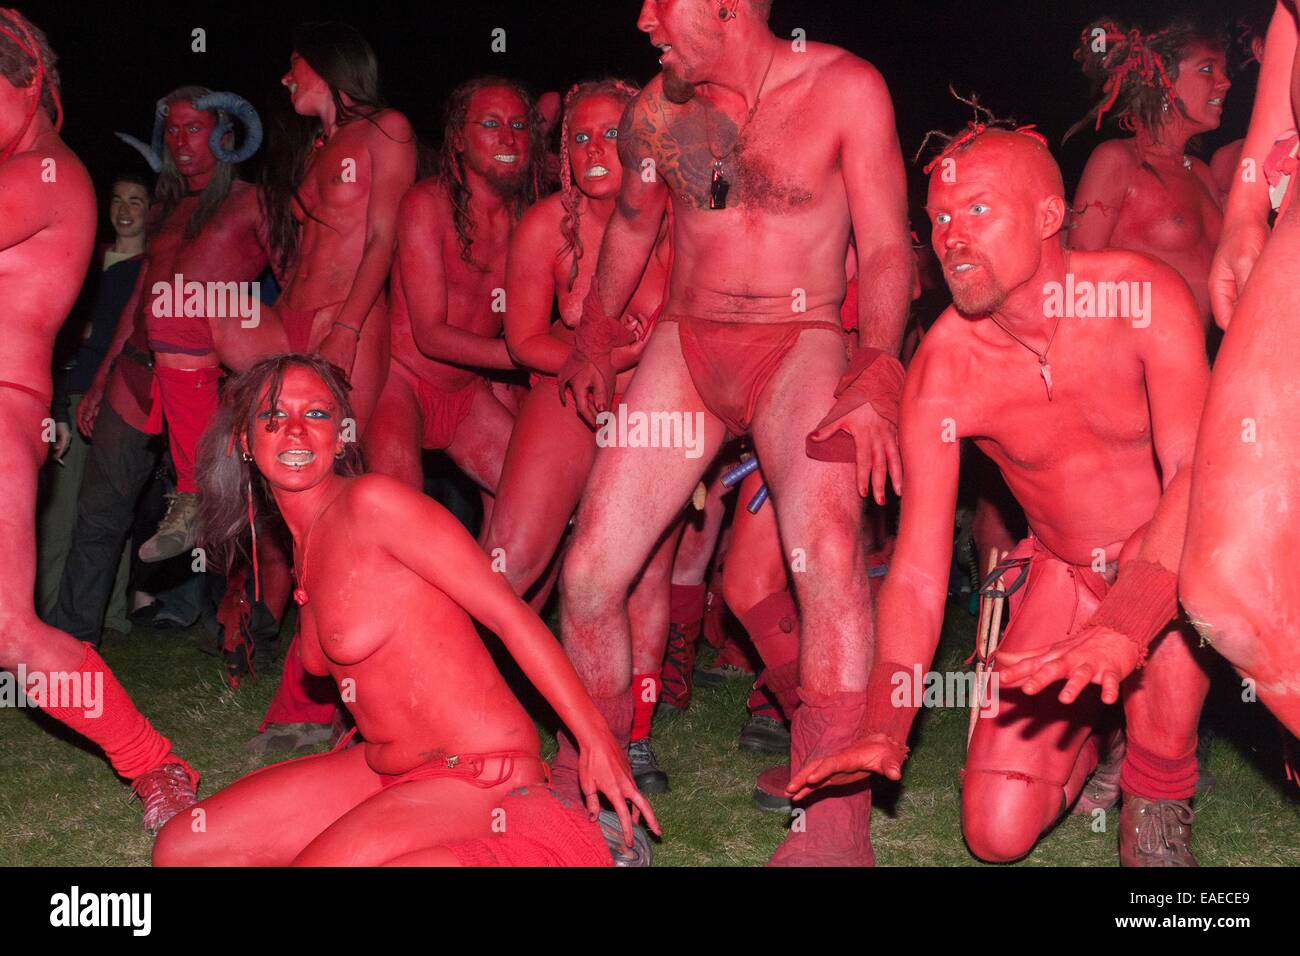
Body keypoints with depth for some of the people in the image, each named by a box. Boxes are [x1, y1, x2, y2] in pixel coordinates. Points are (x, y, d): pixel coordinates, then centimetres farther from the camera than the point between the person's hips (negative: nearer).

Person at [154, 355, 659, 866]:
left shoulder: (370, 501, -15)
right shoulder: (303, 543, 11)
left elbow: (508, 613, -17)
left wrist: (596, 740, -20)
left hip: (480, 777, -8)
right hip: (382, 768, 8)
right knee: (180, 851, 2)